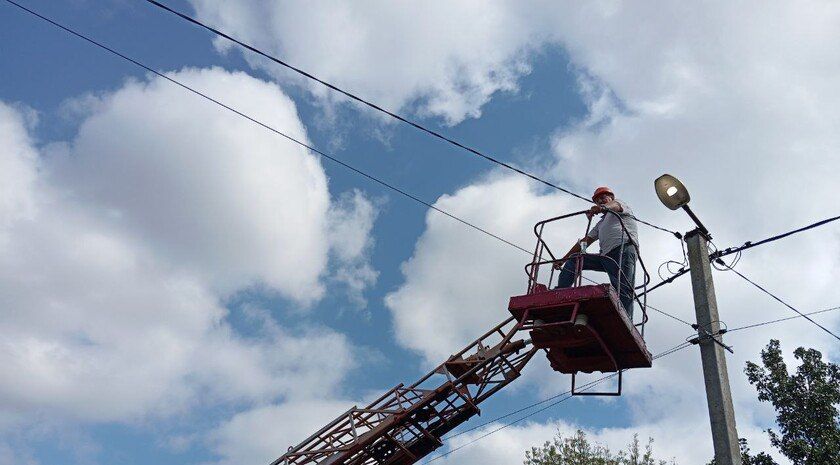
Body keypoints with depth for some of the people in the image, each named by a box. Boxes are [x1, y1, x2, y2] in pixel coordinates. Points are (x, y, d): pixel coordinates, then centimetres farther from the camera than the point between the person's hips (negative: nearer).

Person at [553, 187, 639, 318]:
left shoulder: (622, 205, 19)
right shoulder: (601, 224, 38)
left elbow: (615, 206, -8)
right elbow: (585, 241, 33)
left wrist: (602, 208, -35)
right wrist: (562, 259, 25)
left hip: (624, 249, -8)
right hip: (606, 256, 8)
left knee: (623, 290, -22)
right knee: (572, 261, 2)